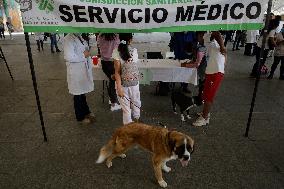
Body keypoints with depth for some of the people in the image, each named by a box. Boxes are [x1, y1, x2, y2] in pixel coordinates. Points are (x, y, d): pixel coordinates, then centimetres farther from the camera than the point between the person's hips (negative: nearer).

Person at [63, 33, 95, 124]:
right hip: (76, 72, -7)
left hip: (84, 70, 7)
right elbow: (69, 57, -26)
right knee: (78, 95, 8)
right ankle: (80, 117, 27)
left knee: (82, 92, 21)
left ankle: (86, 112, 39)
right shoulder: (68, 39, -18)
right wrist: (83, 55, -17)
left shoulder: (79, 37, 8)